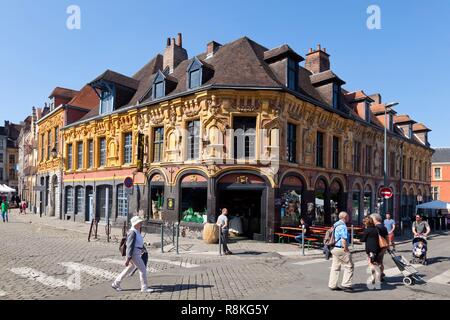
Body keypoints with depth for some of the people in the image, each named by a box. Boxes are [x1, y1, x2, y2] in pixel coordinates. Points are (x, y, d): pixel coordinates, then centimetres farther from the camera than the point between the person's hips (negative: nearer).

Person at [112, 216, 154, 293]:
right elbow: (130, 246, -20)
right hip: (133, 254, -10)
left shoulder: (137, 231, 12)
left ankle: (116, 283, 30)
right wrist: (128, 259, -21)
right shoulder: (132, 232, -18)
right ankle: (144, 288, 5)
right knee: (142, 269, -5)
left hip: (137, 253, 10)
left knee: (129, 269, 19)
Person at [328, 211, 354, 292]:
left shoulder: (336, 225, 15)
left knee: (335, 267, 12)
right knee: (349, 266, 0)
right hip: (341, 249, -10)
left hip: (335, 248, 10)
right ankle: (346, 285, 1)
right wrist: (346, 249, -16)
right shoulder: (343, 226, -16)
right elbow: (343, 240, -24)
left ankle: (332, 285, 16)